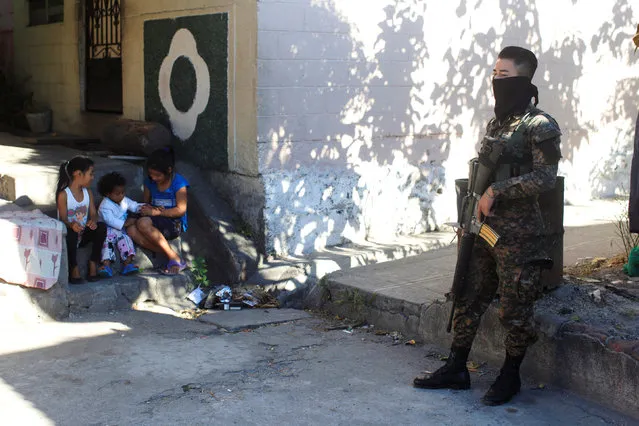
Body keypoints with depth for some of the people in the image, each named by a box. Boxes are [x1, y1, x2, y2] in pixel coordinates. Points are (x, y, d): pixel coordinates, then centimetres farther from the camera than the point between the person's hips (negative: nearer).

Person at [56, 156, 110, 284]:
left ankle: (93, 264, -14)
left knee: (101, 226, -21)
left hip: (83, 235, 5)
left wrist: (93, 221, -24)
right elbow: (63, 220, -15)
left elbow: (93, 213, 1)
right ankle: (74, 268, -22)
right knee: (70, 232, -38)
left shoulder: (88, 193, 6)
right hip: (71, 234, -5)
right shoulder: (63, 195, -13)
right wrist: (71, 225, -39)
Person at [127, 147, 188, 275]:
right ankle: (171, 256, -23)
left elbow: (181, 210, -12)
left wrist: (157, 212, -16)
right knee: (131, 230, -24)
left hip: (175, 224, -6)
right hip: (157, 223, 6)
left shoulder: (178, 182, -9)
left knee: (143, 223, -32)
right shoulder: (149, 182, 7)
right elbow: (146, 203, 18)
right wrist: (147, 208, -7)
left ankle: (175, 259, -22)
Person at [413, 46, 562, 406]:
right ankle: (456, 369, 22)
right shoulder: (496, 123, 13)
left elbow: (545, 178, -19)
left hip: (517, 235, -7)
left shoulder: (540, 126, -11)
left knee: (515, 309, 3)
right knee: (469, 301, 12)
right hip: (483, 229, 7)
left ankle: (510, 376, 19)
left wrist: (496, 191, -19)